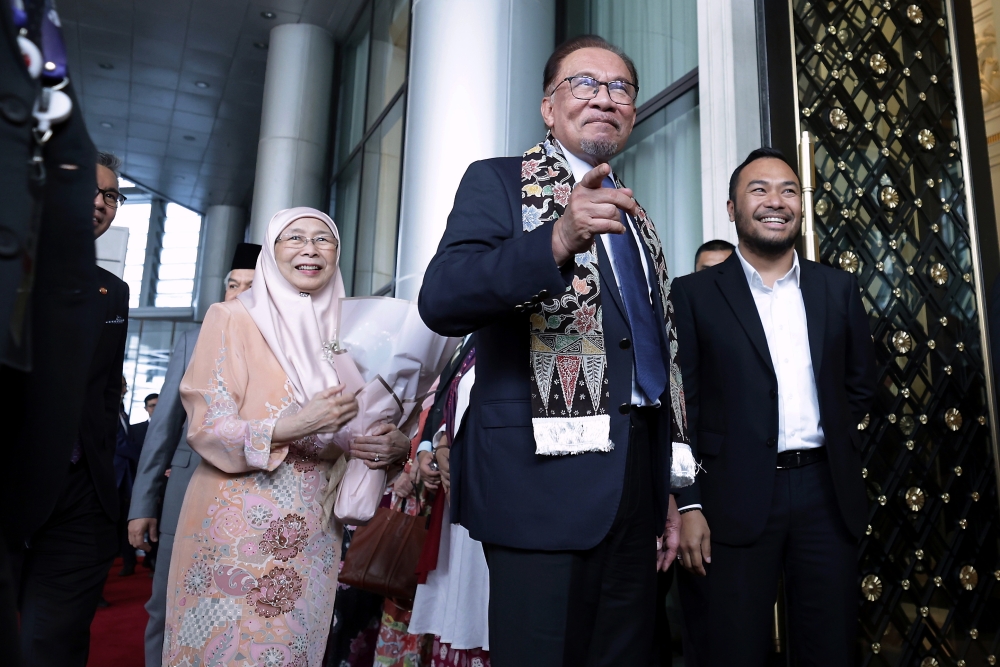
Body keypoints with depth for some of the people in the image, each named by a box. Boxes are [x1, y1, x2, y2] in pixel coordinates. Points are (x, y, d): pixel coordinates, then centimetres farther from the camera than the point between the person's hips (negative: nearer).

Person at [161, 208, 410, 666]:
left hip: (314, 534, 4)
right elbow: (206, 427, -8)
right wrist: (291, 427, -24)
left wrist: (395, 445, -11)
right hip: (238, 526, -3)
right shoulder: (234, 317, -3)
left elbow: (357, 430, 12)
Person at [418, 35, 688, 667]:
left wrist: (667, 489, 18)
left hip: (638, 491, 6)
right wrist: (557, 240, -32)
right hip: (546, 477, -6)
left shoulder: (636, 220, 20)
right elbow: (441, 300, -16)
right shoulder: (498, 181, 1)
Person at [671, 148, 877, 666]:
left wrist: (832, 435, 7)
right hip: (736, 497, -3)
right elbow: (681, 406, -4)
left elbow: (860, 382, 20)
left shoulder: (838, 288, 10)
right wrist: (689, 505, -8)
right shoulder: (694, 293, -1)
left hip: (827, 492, 4)